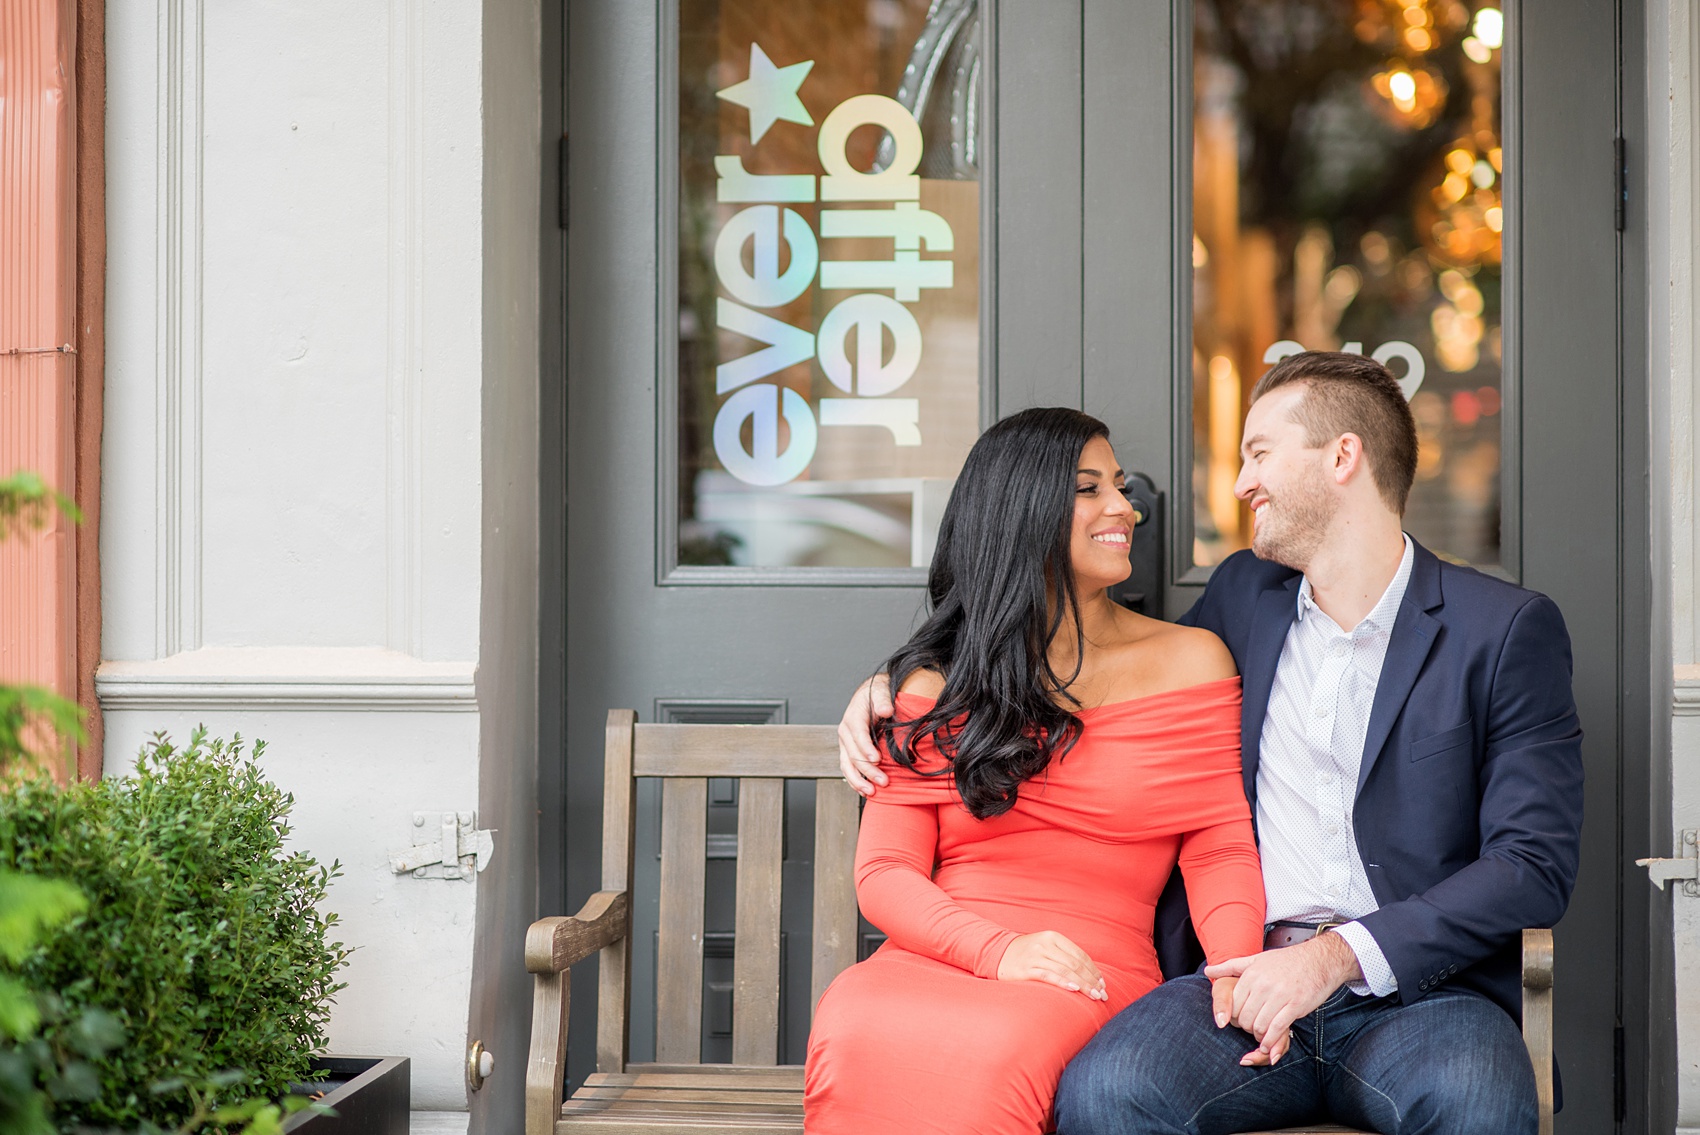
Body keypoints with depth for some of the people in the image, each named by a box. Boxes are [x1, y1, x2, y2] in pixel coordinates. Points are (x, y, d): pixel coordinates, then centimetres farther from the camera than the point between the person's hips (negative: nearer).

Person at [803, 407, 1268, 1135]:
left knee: (992, 1049, -38)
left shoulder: (1190, 661, 13)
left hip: (1091, 980, -1)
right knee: (855, 1033, -36)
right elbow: (883, 872, 7)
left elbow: (1220, 848, 7)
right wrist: (998, 950, -13)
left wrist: (1240, 973, -15)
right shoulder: (937, 682, 14)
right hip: (933, 963, 1)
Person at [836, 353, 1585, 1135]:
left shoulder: (1508, 629, 3)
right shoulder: (1244, 595, 18)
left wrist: (1339, 955, -15)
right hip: (1245, 976, 3)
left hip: (1413, 989, -3)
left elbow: (1535, 864, -4)